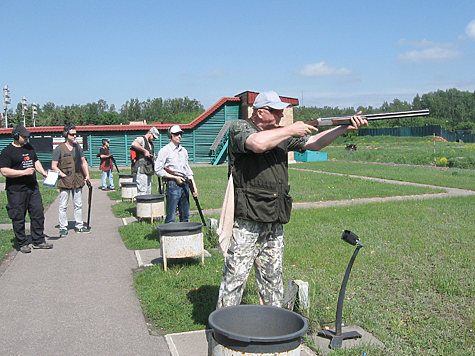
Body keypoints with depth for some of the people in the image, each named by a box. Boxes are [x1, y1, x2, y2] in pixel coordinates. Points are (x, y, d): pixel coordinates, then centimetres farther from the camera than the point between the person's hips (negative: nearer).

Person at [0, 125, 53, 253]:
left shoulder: (29, 147, 13)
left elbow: (36, 161, 25)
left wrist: (44, 173, 9)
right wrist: (24, 172, -18)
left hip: (33, 187, 7)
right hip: (16, 191, -6)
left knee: (38, 214, 8)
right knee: (18, 218, 3)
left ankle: (38, 241, 19)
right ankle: (23, 244, 15)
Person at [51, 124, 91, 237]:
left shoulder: (77, 147, 11)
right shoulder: (59, 149, -5)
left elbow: (83, 162, 19)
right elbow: (54, 166, -6)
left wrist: (87, 175, 11)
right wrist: (63, 175, -15)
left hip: (77, 181, 5)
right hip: (64, 181, -5)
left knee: (78, 205, 11)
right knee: (63, 206, 0)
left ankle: (79, 226, 21)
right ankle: (63, 228, 8)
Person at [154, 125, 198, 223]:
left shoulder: (184, 151, 17)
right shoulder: (165, 150, -3)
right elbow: (158, 170, -9)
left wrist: (194, 186, 13)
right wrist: (175, 177, -12)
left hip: (185, 184, 7)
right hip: (173, 185, -6)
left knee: (185, 215, 10)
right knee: (171, 217, -6)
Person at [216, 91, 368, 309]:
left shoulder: (281, 134, 17)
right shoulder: (239, 128, -3)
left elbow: (313, 143, 18)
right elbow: (258, 143, -24)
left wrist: (345, 128, 7)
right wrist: (291, 130, -11)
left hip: (274, 222, 7)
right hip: (246, 221, -7)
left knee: (273, 279, 14)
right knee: (235, 276, -3)